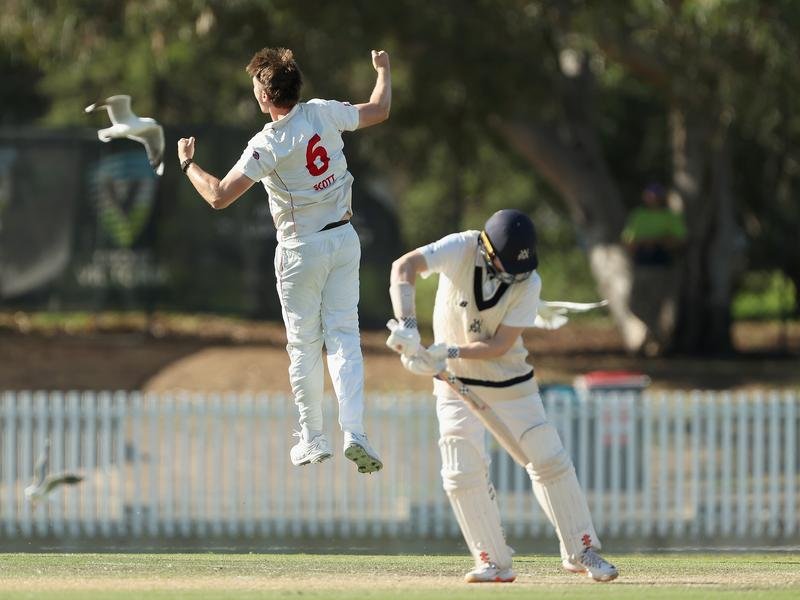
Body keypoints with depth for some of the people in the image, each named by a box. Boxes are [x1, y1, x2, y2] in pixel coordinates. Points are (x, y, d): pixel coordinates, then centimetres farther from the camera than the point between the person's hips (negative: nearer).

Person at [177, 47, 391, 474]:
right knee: (343, 335, 2)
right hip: (344, 239, 4)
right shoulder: (324, 114, -7)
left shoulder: (267, 146, -20)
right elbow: (379, 110, 10)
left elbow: (219, 196, -22)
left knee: (303, 344, 9)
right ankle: (354, 431, -12)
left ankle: (313, 439, 15)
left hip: (301, 250, -4)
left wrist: (187, 163, -5)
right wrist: (383, 71, 29)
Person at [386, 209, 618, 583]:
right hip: (456, 383, -1)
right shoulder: (461, 250, -19)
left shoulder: (528, 283, -17)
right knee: (462, 473, -9)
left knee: (549, 461, -2)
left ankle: (581, 551, 10)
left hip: (511, 382, 1)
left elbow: (500, 344, -18)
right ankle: (494, 562, 1)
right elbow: (404, 266, -33)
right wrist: (406, 325, -45)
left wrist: (449, 351, -32)